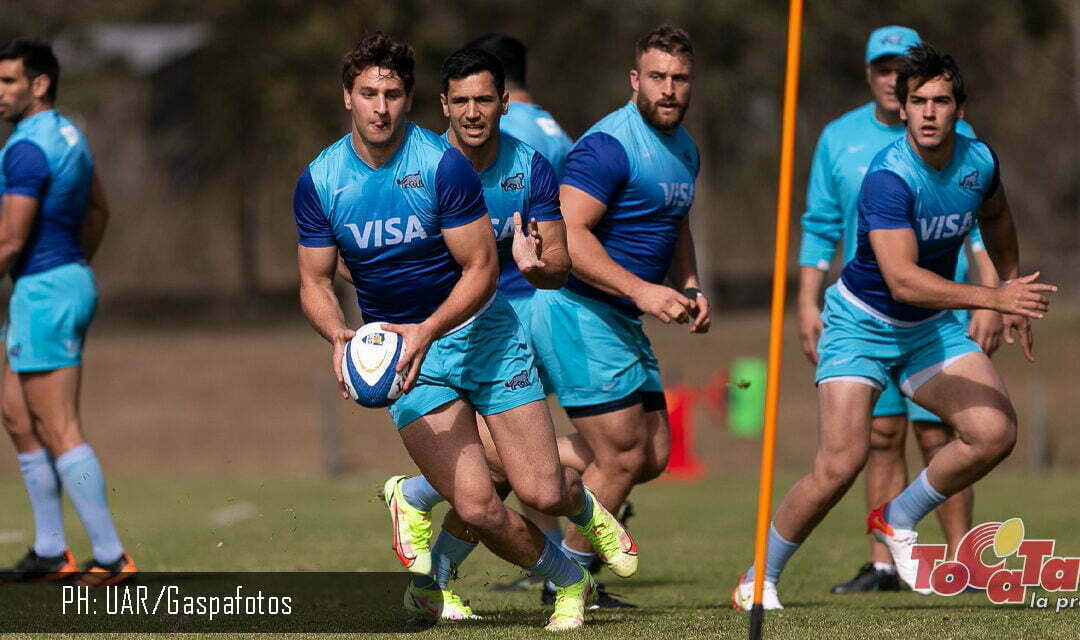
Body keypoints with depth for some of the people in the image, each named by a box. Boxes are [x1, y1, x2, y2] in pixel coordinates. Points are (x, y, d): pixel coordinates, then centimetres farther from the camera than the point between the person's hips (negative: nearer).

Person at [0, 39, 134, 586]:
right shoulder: (67, 135, 12)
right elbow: (98, 209, 25)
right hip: (71, 280, 10)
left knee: (59, 431, -8)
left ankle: (110, 557, -8)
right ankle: (50, 552, 18)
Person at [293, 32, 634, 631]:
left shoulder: (444, 165, -16)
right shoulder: (318, 183, -7)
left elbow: (480, 267, -13)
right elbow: (315, 282, 0)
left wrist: (427, 331, -28)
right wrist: (338, 335, -21)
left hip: (480, 331, -1)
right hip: (405, 349, 1)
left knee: (543, 494, -7)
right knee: (478, 507, -14)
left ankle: (583, 505, 32)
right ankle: (568, 581, 15)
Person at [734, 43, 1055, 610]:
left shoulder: (979, 161, -8)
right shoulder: (889, 178, -29)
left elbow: (995, 217, 19)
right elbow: (903, 280, -40)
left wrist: (1012, 287, 23)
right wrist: (993, 298, -45)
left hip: (933, 327, 6)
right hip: (862, 323, -6)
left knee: (996, 432, -13)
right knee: (841, 463, -18)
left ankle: (898, 519, 11)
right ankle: (757, 583, 1)